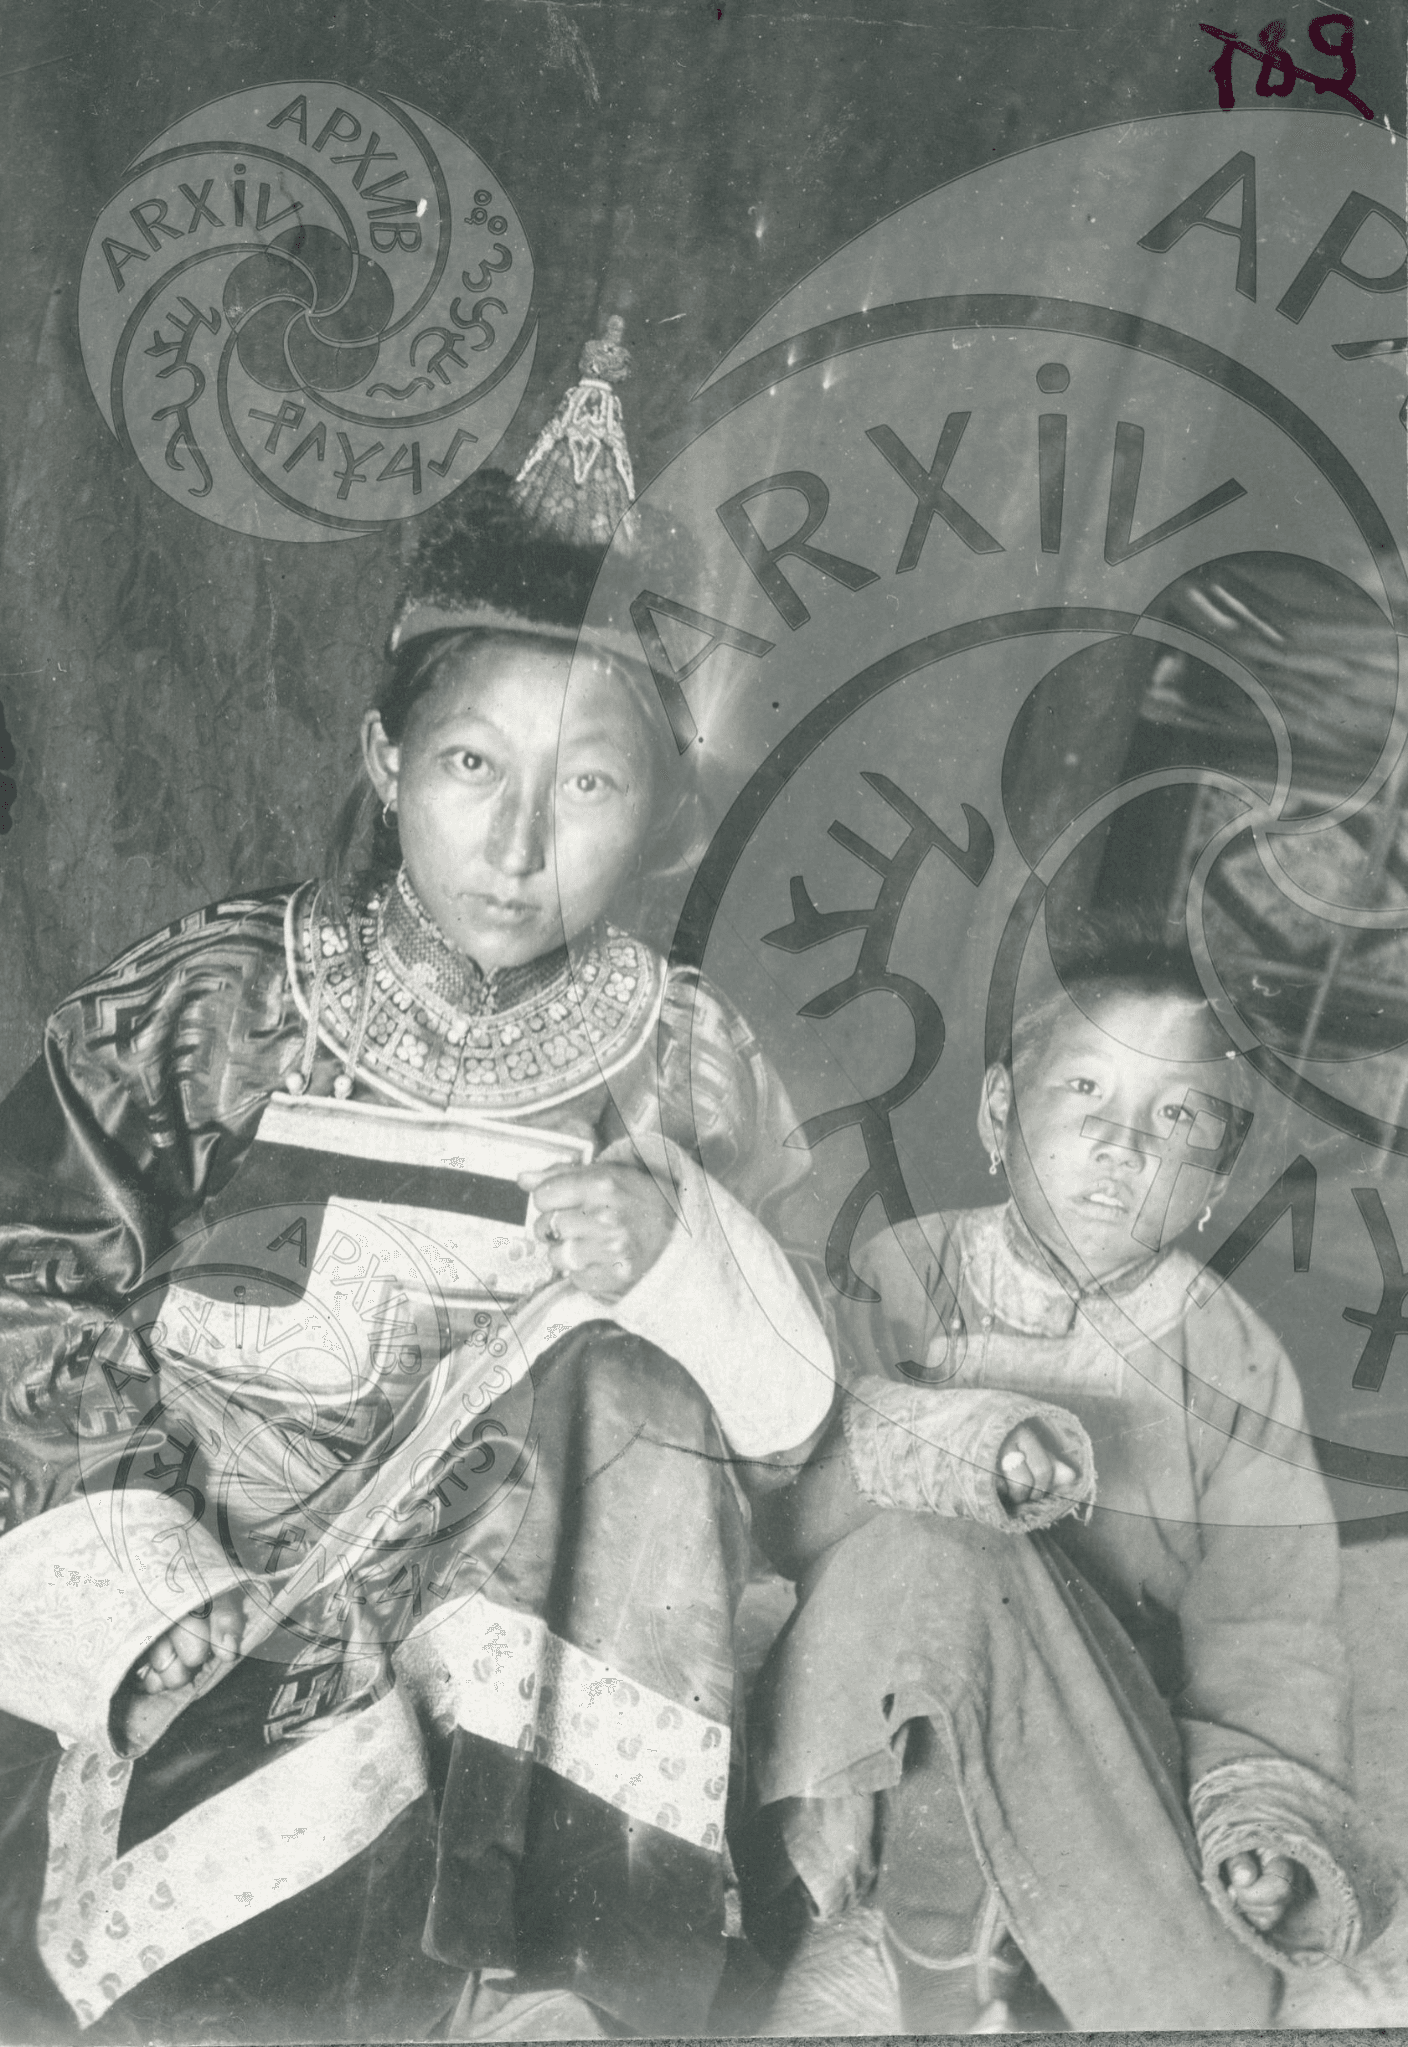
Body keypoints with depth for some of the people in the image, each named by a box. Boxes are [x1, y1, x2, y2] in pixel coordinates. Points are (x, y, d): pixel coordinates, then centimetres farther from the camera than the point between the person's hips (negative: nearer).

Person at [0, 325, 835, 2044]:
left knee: (622, 1388, -27)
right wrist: (163, 1628, -16)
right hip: (201, 1627, -2)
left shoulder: (683, 1065, 3)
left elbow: (782, 1432, 1)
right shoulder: (207, 1010, -2)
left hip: (532, 1647, 3)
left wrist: (683, 1255, -19)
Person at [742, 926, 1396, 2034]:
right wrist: (950, 1448, -30)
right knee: (926, 1545, -32)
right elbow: (791, 1497, -12)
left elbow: (1266, 1621, -3)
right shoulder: (904, 1277, 0)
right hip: (894, 1711, 0)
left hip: (1117, 1733, 1)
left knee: (1220, 1996, -26)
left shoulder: (1234, 1361, 4)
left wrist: (1268, 1807, -21)